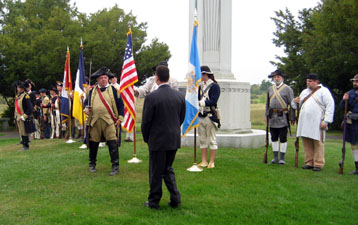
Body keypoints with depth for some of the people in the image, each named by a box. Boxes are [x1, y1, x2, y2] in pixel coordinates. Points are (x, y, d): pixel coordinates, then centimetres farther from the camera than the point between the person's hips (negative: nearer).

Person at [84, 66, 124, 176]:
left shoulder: (113, 90, 4)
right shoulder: (92, 91, 12)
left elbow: (120, 105, 4)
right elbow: (87, 101, 22)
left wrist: (120, 118, -3)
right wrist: (86, 108, -1)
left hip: (109, 121, -3)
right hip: (95, 121, 3)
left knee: (112, 143, -8)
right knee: (93, 143, 11)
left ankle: (115, 166, -1)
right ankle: (92, 164, 30)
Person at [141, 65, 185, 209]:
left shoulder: (151, 97, -16)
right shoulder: (180, 96, 0)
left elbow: (146, 121, -11)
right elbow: (182, 117, 8)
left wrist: (146, 138, 5)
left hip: (157, 140, -5)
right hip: (174, 140, 5)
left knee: (156, 172, 8)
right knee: (168, 169, 21)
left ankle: (154, 201, 20)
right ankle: (175, 199, 16)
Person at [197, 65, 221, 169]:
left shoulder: (214, 86, -7)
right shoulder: (200, 87, 15)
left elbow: (213, 101, -17)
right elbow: (197, 99, 13)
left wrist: (200, 102, -23)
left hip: (210, 116, -7)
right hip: (200, 116, 7)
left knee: (212, 140, 1)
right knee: (202, 140, 10)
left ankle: (212, 162, 9)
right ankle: (204, 161, 19)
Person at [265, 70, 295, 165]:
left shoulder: (287, 89, -3)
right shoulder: (270, 89, 12)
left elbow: (292, 104, -4)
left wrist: (292, 118, -7)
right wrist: (266, 116, 14)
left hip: (283, 117, -5)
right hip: (272, 117, 5)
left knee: (283, 138, 0)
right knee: (274, 138, 9)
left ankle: (282, 158, 8)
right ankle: (275, 158, 17)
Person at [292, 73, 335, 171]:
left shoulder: (323, 91, 0)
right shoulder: (304, 92, 20)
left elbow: (330, 106, -7)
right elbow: (297, 105, 28)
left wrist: (326, 121, -15)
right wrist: (294, 101, 3)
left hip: (317, 123, -6)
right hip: (305, 123, 6)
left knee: (318, 143, -3)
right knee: (307, 144, 7)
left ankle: (318, 164, 4)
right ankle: (309, 163, 16)